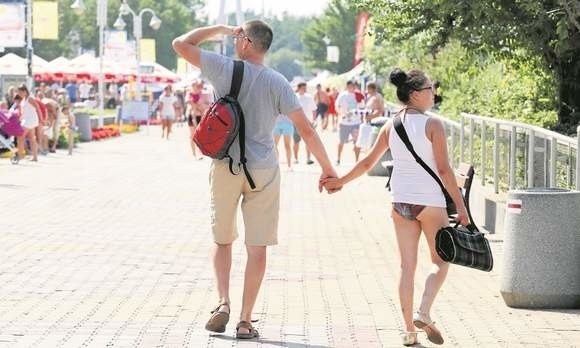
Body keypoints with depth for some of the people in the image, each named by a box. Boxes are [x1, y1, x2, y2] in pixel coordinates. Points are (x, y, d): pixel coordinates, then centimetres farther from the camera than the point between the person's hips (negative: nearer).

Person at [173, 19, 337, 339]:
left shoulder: (226, 69, -7)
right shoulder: (278, 83, -4)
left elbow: (181, 44, 1)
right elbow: (306, 130, -5)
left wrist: (219, 29, 10)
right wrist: (327, 168, 3)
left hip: (225, 168, 0)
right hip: (263, 170, 0)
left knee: (222, 240, 17)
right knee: (257, 247, 5)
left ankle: (223, 302, 0)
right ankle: (246, 321, 4)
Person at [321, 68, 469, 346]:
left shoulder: (390, 127, 5)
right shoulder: (432, 125, -10)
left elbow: (368, 162, 9)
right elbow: (444, 170, -13)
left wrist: (339, 181, 23)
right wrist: (460, 206, -9)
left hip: (401, 201, 5)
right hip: (431, 201, -5)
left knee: (407, 266, 9)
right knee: (440, 261, 11)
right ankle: (423, 313, -8)